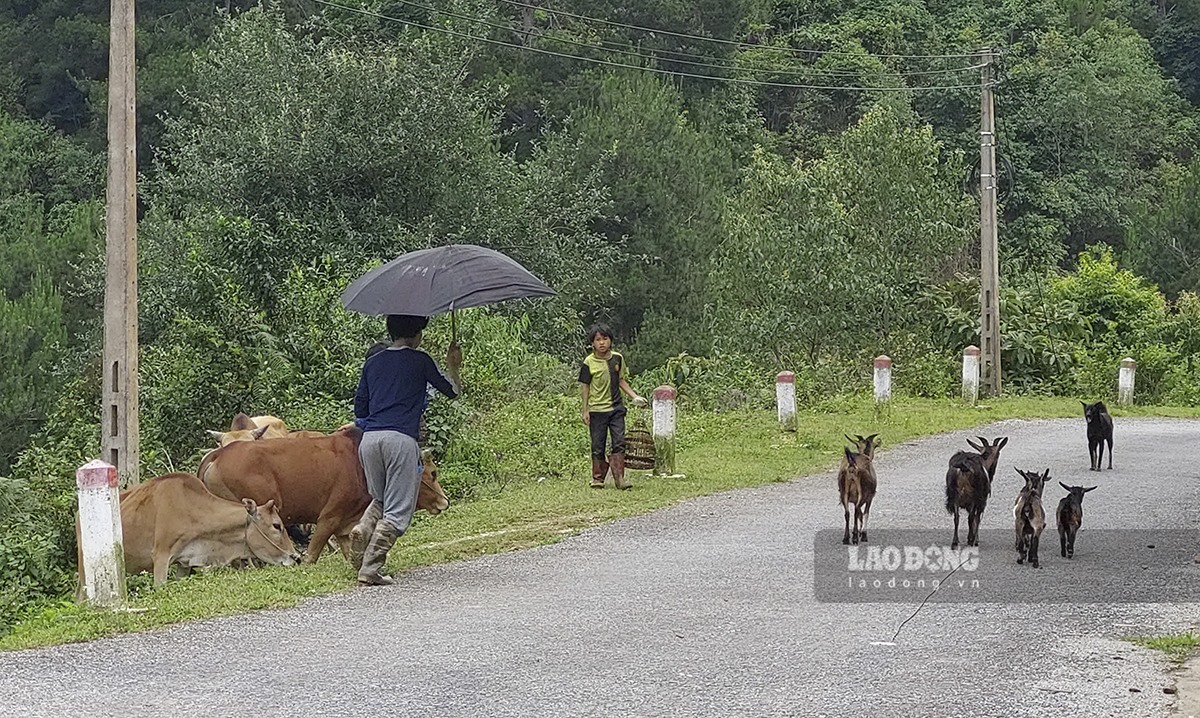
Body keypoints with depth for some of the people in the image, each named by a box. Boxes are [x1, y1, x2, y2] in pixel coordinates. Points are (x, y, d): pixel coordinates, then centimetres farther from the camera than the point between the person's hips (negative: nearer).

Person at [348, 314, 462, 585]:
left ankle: (363, 530, -7)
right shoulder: (420, 360, 6)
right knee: (398, 510, 0)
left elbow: (359, 409, 20)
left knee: (381, 499, 24)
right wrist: (453, 367, 34)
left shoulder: (373, 362, 19)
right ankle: (370, 569, -11)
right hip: (401, 439, -5)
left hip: (369, 438, 5)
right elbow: (452, 391, 17)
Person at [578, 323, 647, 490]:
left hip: (616, 408, 3)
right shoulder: (589, 362, -7)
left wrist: (634, 397, 4)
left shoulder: (617, 358, 3)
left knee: (619, 443, -4)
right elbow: (585, 387, -2)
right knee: (598, 446, 3)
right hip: (597, 410, -3)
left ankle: (619, 477, -3)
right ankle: (598, 478, 14)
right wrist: (585, 411, -3)